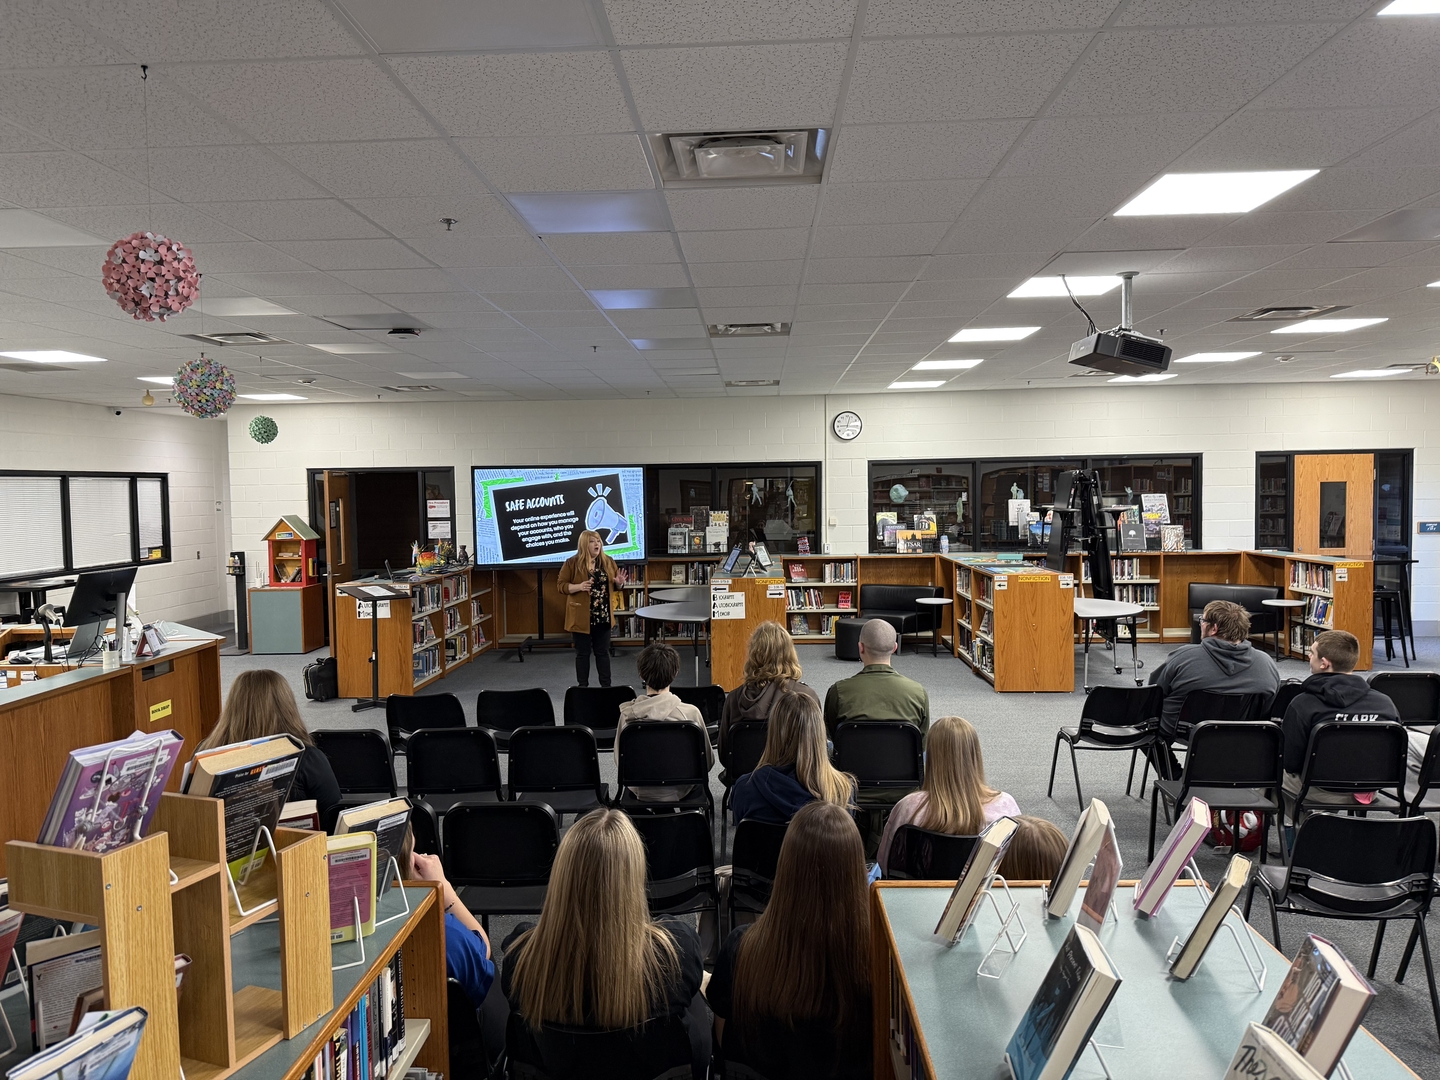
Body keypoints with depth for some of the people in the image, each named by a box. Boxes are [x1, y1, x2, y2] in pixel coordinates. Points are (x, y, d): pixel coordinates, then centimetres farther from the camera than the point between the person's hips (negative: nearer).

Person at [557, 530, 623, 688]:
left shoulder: (608, 561, 5)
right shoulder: (572, 563, -7)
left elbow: (614, 585, 15)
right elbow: (561, 585, -7)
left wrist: (618, 583, -9)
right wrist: (579, 586, -24)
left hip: (603, 616, 3)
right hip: (582, 617, -3)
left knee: (603, 652, 11)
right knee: (583, 653, 7)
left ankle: (606, 686, 19)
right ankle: (582, 686, 17)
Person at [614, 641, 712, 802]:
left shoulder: (627, 714, -18)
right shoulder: (691, 713, -22)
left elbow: (620, 762, -6)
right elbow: (708, 761, -10)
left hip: (641, 793, 2)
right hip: (681, 792, -1)